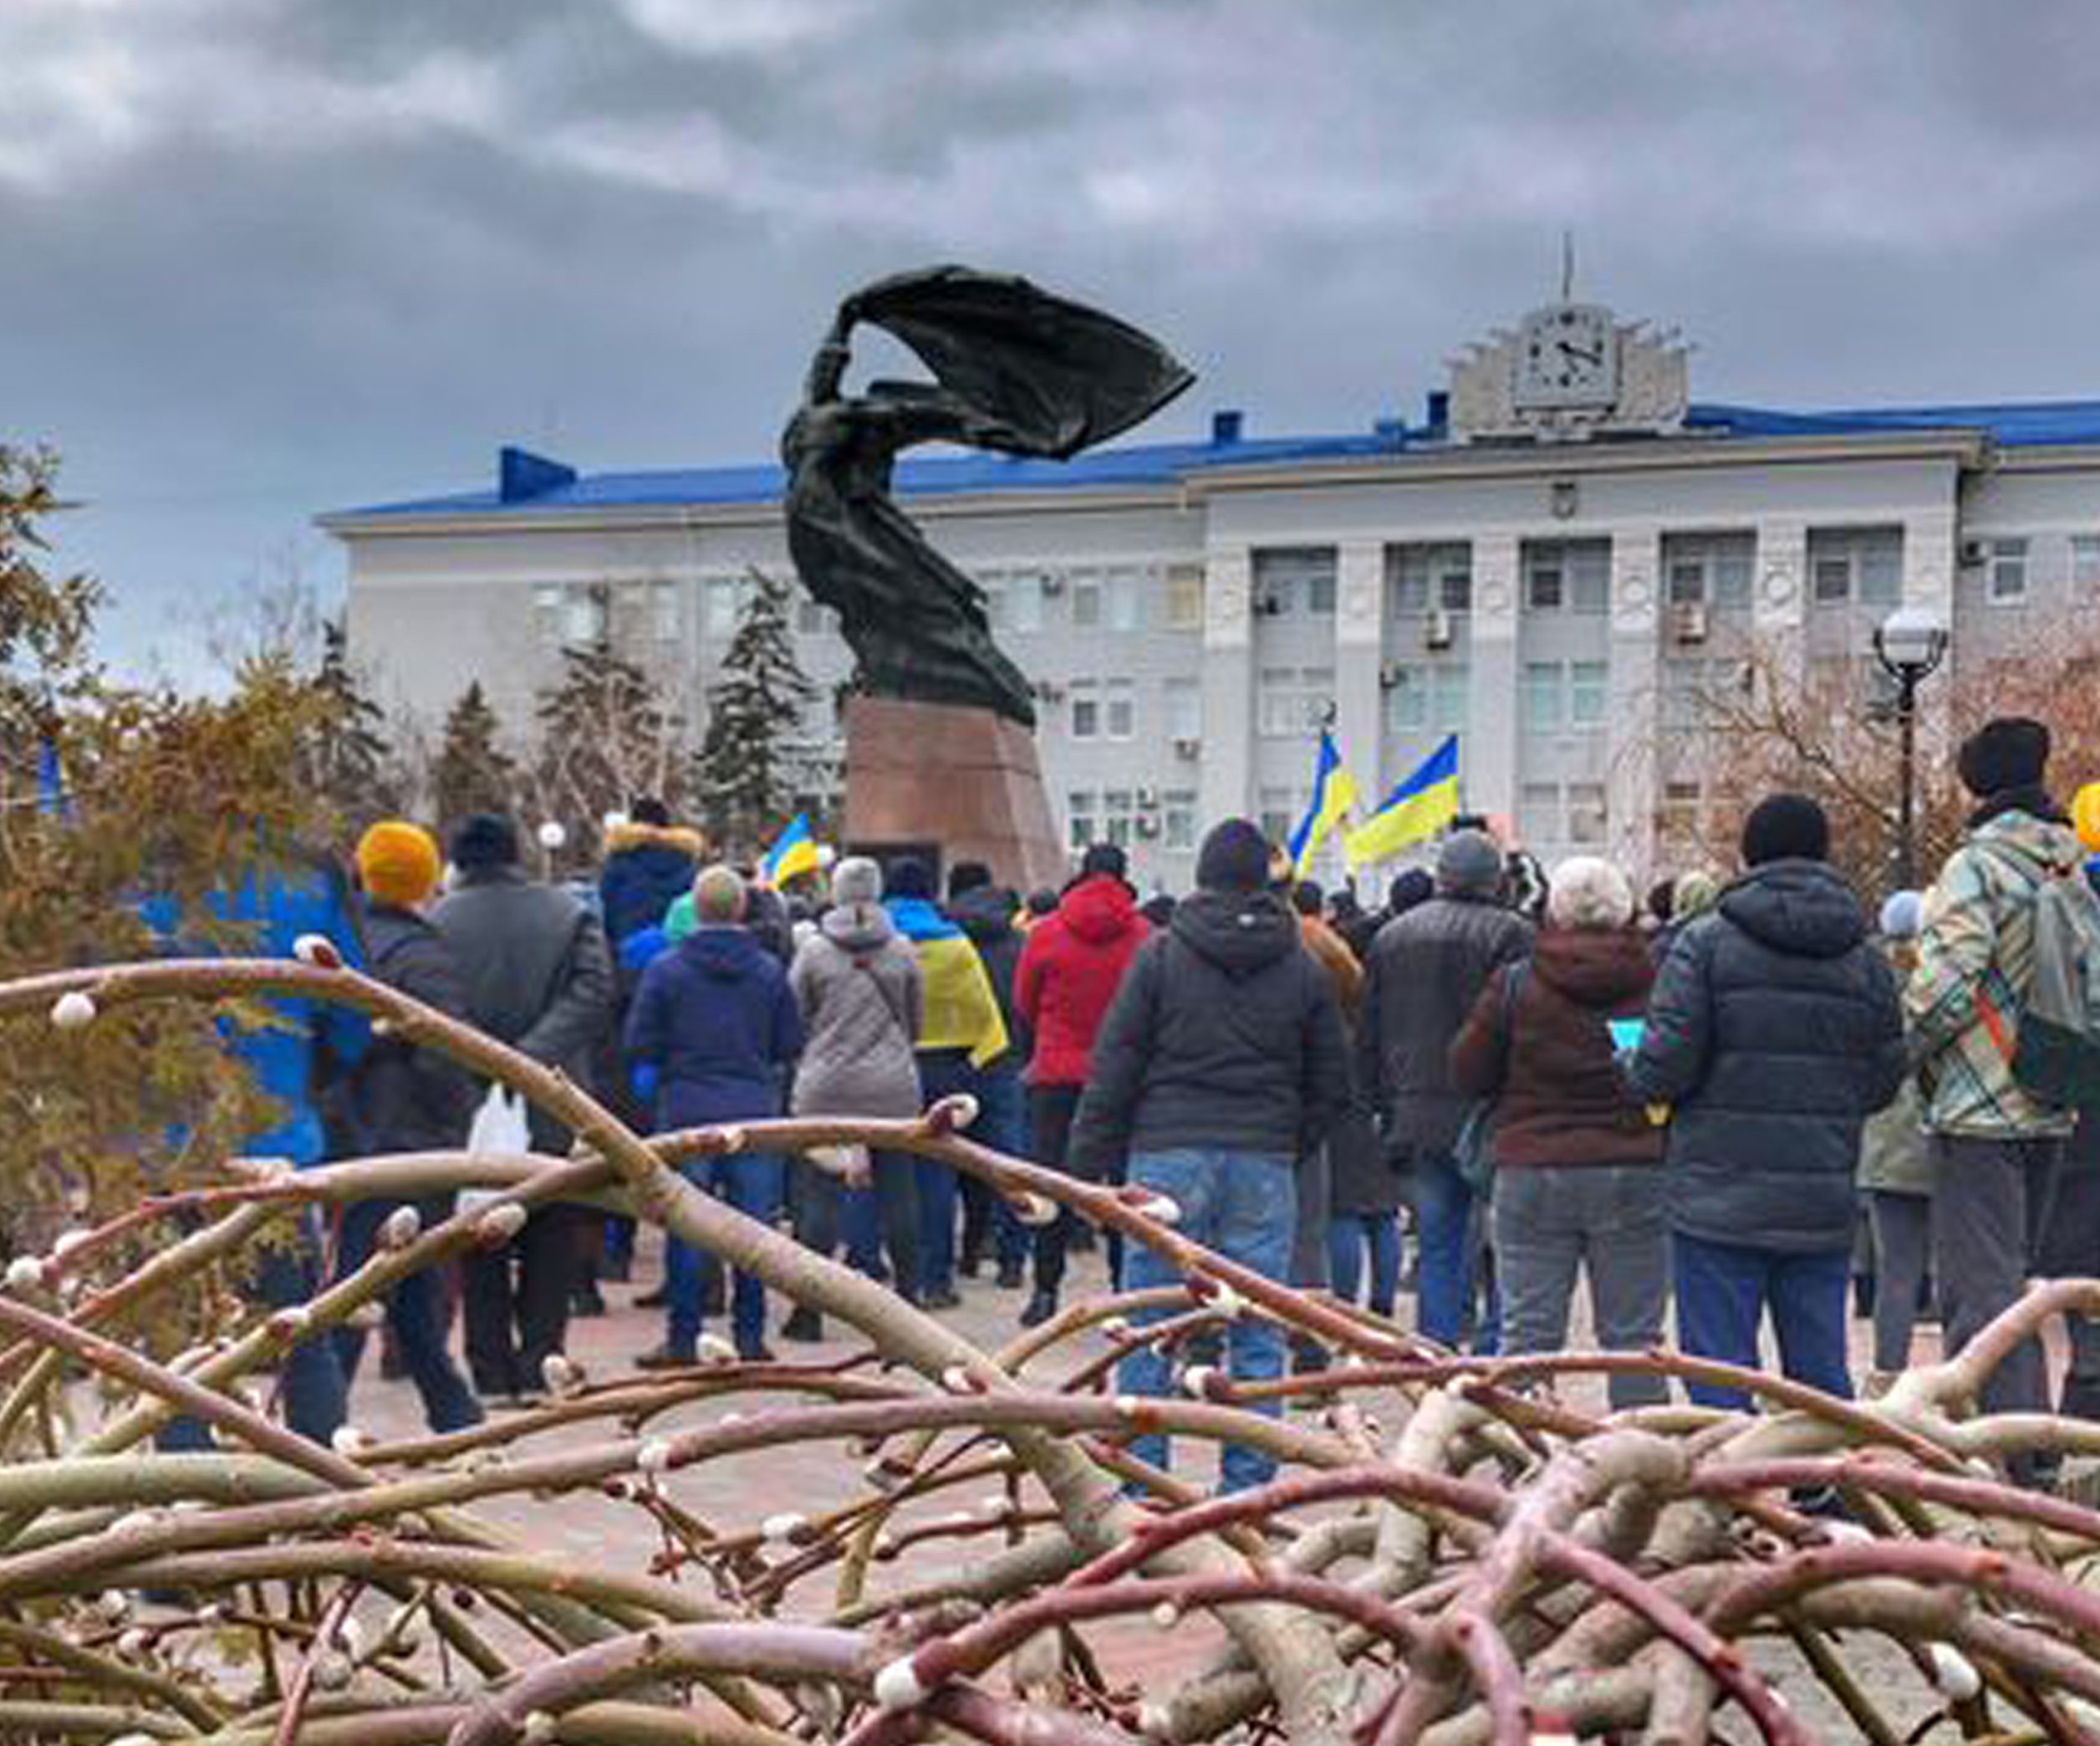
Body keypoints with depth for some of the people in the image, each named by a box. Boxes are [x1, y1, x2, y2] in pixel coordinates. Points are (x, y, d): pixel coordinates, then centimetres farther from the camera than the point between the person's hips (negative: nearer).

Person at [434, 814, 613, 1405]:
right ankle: (539, 1368, 8)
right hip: (554, 1113, 1)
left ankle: (493, 1372, 11)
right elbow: (593, 994, -11)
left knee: (481, 1251, 10)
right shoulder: (571, 915, 1)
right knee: (551, 1246, 10)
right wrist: (532, 1058, -15)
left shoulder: (438, 923, -4)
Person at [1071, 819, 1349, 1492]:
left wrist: (1090, 1157, 2)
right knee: (1256, 1331, 6)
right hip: (1264, 1161, 2)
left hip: (1170, 1153, -2)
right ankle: (1249, 1483, 9)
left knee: (1150, 1326, 5)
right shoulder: (1301, 968, 7)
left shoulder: (1160, 955, 0)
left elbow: (1117, 1063, -2)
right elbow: (1331, 1078, 10)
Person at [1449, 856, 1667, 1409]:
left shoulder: (1515, 984, -3)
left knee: (1528, 1332, 5)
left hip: (1532, 1172, 0)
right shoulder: (1657, 983, -3)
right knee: (1634, 1337, 7)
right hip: (1635, 1173, 1)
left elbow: (1468, 1074, 4)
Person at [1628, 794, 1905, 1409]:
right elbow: (1885, 1081, 8)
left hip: (1721, 1199, -4)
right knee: (1821, 1371, 12)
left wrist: (1636, 1078, 9)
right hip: (1823, 1207, 4)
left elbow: (1666, 1064, -13)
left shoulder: (1707, 942, -7)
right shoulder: (1865, 958, 7)